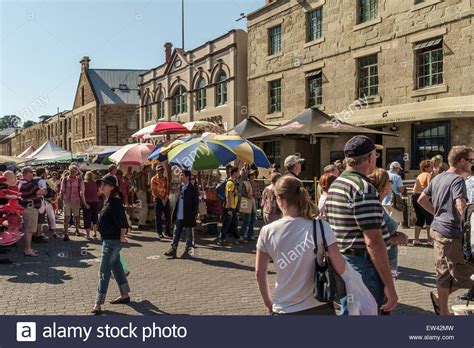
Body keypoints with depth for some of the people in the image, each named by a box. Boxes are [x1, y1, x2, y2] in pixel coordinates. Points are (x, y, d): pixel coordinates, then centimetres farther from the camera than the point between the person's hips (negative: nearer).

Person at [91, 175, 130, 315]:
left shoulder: (115, 202, -20)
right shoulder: (110, 201, 10)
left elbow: (123, 221, -26)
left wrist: (122, 236, -19)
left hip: (112, 241, -10)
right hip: (110, 240, 10)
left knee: (104, 271, -7)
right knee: (116, 267, 19)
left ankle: (98, 303, -2)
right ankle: (125, 295, 31)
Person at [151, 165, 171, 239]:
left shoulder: (165, 178, 10)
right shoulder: (154, 179, -3)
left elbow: (167, 188, 8)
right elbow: (154, 191, -7)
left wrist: (166, 198, -5)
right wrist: (161, 199, -10)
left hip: (166, 199, 4)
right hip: (158, 199, -4)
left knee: (168, 216, 3)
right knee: (158, 216, 0)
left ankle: (167, 231, 13)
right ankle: (159, 233, 6)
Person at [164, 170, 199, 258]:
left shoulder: (192, 188, -9)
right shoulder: (180, 187, 10)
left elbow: (196, 202, -9)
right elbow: (178, 200, 14)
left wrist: (193, 214, -15)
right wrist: (174, 213, 9)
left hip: (187, 216, -6)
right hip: (179, 215, 6)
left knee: (188, 234, 5)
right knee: (176, 232, 9)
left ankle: (188, 251, 13)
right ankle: (173, 249, 15)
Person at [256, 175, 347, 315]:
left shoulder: (268, 232, -8)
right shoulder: (320, 227, -13)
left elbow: (260, 273, 2)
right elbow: (340, 268, -13)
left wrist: (268, 303, 15)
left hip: (285, 309, 1)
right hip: (319, 307, 0)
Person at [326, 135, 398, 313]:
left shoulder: (335, 185, 11)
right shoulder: (364, 188, -19)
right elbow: (373, 242, -24)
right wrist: (389, 285, -20)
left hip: (342, 263, 10)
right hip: (364, 267, -9)